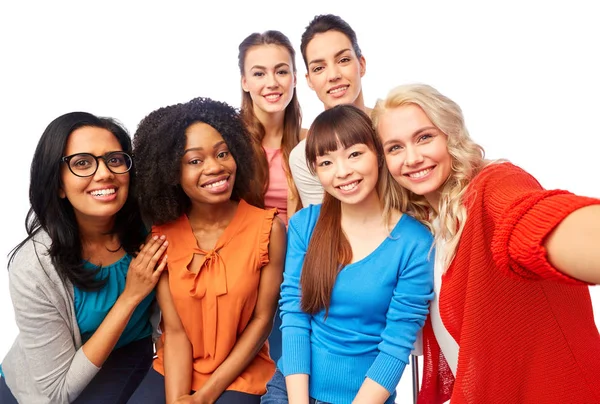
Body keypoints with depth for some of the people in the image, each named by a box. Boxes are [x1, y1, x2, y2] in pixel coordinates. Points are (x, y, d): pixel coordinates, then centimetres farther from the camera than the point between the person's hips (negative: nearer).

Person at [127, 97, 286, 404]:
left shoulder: (268, 228, -13)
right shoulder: (161, 235, -6)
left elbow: (262, 320, -9)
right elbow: (175, 330, -7)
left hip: (240, 373, -2)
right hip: (175, 371, 2)